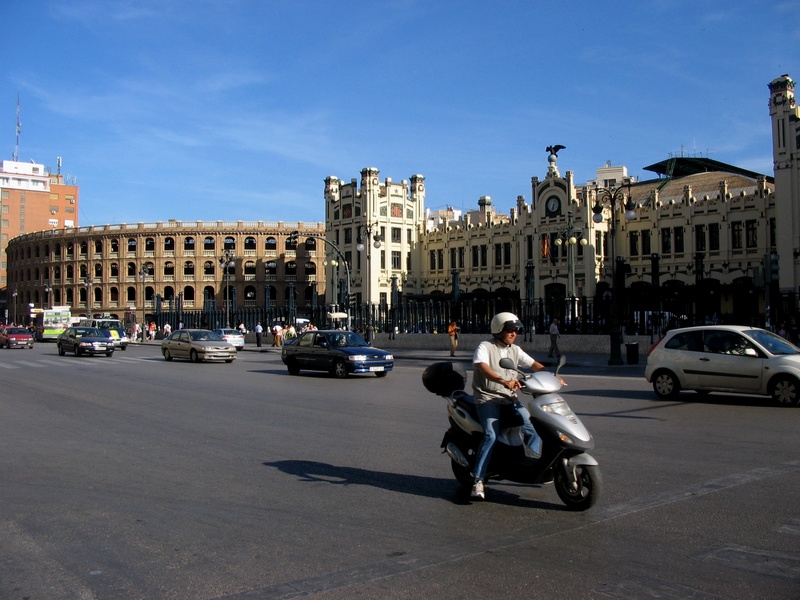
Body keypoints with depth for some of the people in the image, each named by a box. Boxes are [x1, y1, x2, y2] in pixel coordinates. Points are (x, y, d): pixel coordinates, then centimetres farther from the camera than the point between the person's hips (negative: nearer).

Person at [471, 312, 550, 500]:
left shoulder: (515, 351, 15)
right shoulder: (485, 347, -6)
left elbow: (535, 365, 8)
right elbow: (482, 368, -24)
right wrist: (504, 381, -40)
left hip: (510, 398, 6)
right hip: (487, 398, -6)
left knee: (533, 427, -10)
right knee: (491, 435, -24)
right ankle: (478, 480, -19)